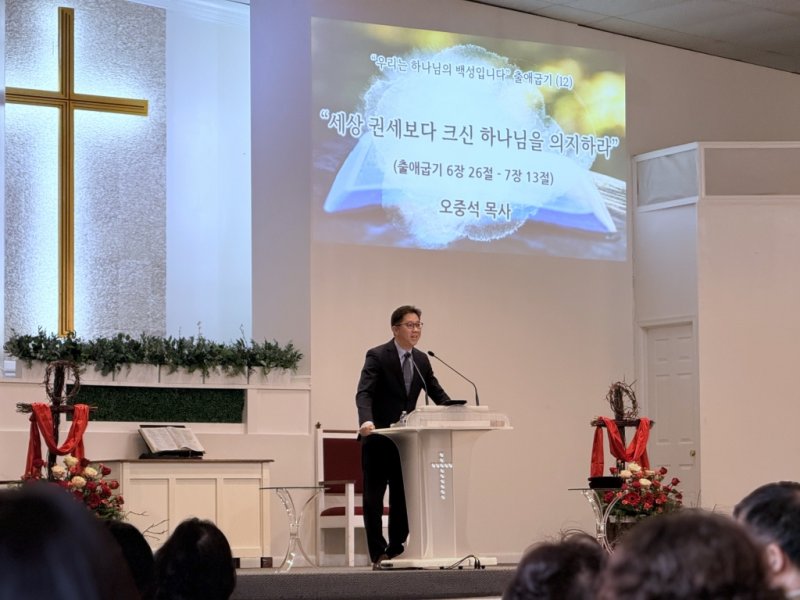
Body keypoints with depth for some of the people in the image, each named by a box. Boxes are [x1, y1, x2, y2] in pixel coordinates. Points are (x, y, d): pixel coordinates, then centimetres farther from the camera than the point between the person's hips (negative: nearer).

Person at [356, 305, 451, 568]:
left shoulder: (422, 360, 8)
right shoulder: (377, 356, -11)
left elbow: (437, 394, 10)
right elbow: (364, 393, -21)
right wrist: (366, 421, -40)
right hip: (378, 438, -5)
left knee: (403, 498, 5)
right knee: (374, 499, 0)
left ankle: (396, 550, 11)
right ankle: (378, 554, 5)